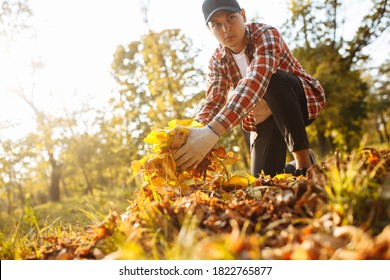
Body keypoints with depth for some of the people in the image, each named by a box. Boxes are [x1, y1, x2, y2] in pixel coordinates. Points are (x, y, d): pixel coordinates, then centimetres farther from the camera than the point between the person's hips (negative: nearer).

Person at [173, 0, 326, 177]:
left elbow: (256, 82, -45)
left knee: (274, 80, -36)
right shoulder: (217, 61, -7)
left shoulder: (266, 34, -26)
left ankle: (304, 163, -23)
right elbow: (213, 102, -19)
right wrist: (193, 133, -43)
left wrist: (213, 131, -59)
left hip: (302, 100, -4)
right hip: (263, 119, 5)